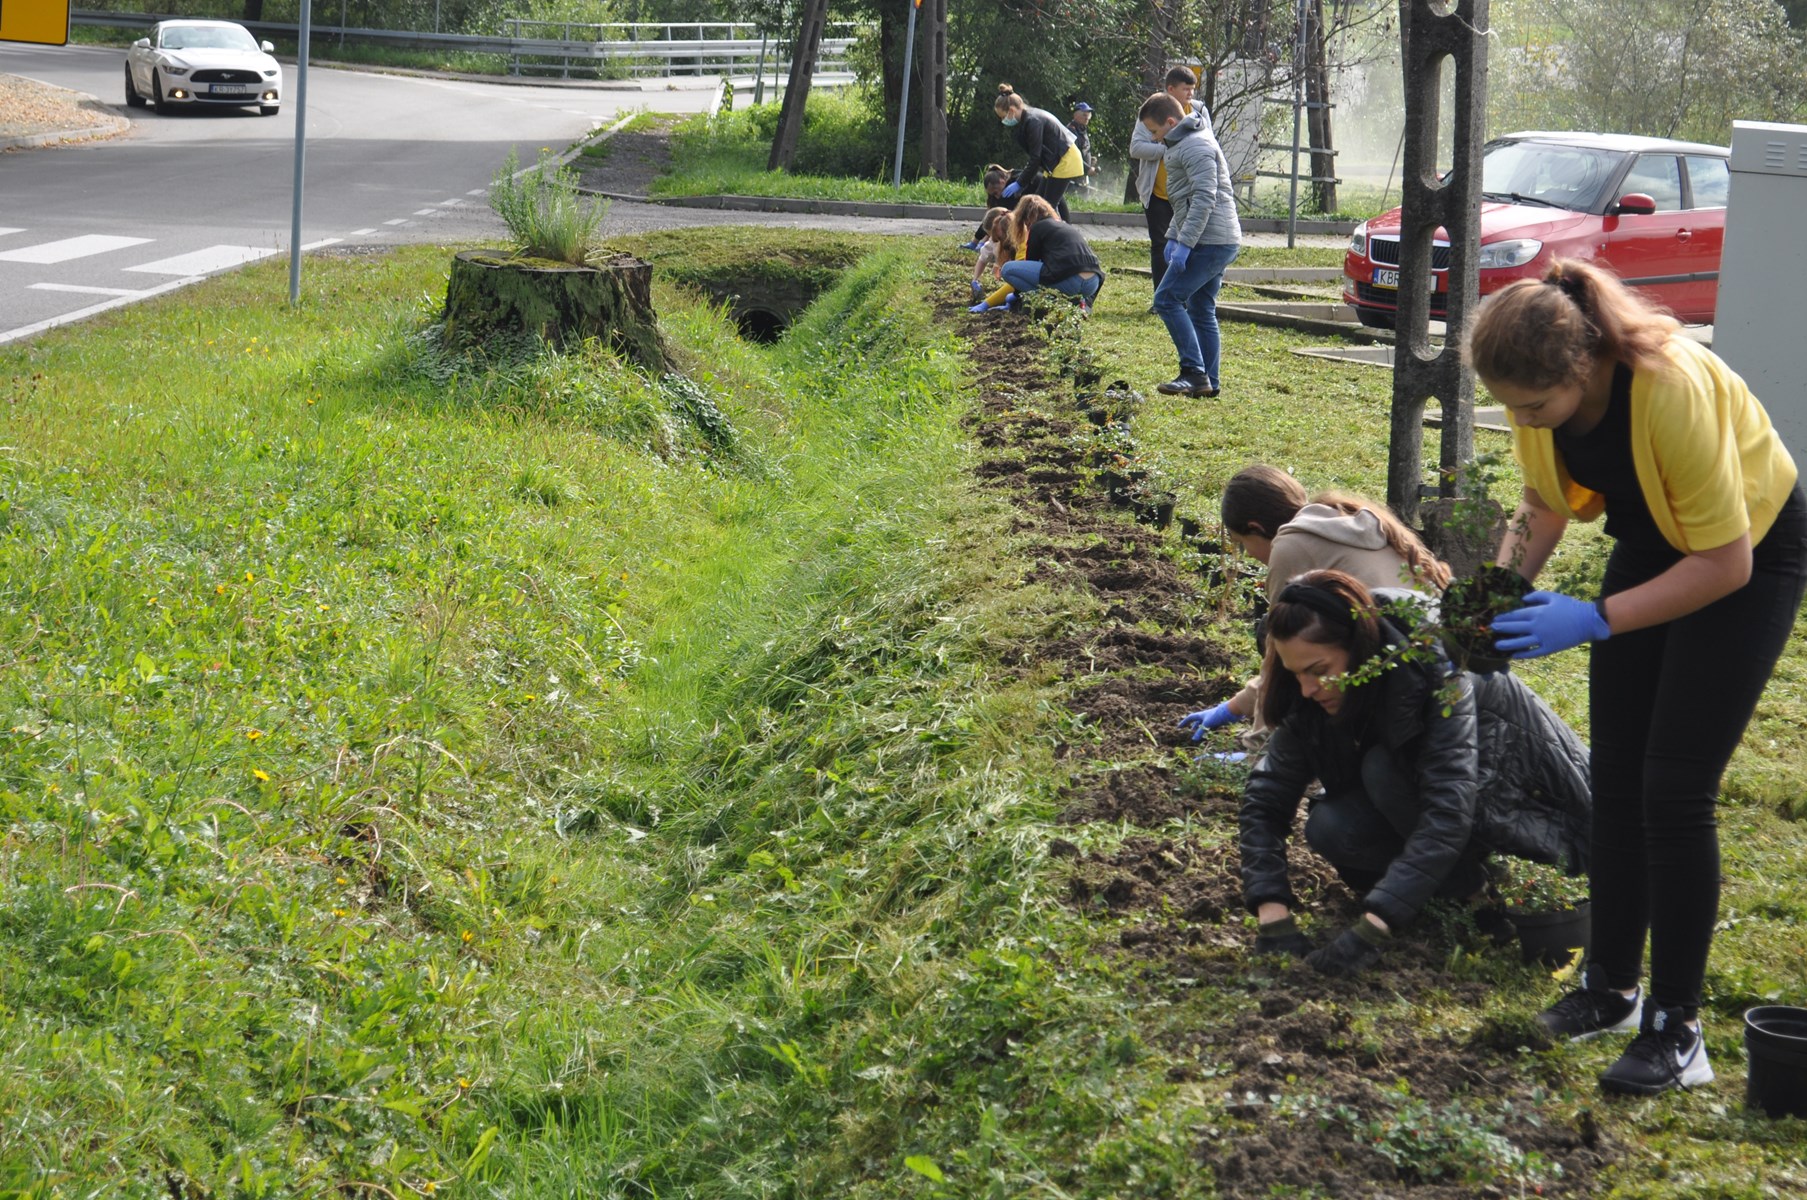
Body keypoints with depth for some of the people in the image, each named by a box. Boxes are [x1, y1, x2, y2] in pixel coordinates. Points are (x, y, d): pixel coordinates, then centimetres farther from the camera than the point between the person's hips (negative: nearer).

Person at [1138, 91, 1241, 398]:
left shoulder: (1196, 146, -14)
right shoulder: (1184, 143, 20)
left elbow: (1205, 199, -23)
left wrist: (1184, 243, -24)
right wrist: (1173, 237, 22)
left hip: (1209, 242, -11)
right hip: (1220, 242, 11)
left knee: (1167, 299, -11)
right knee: (1201, 310, 13)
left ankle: (1194, 373, -14)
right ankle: (1208, 383, 14)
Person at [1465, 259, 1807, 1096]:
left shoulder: (1672, 389, -39)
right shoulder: (1541, 388, -20)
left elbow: (1725, 563, -30)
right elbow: (1546, 502, 0)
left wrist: (1593, 620, -33)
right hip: (1650, 544, 6)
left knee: (1674, 788, -10)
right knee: (1615, 774, 7)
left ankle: (1676, 1030, -2)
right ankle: (1612, 988, 21)